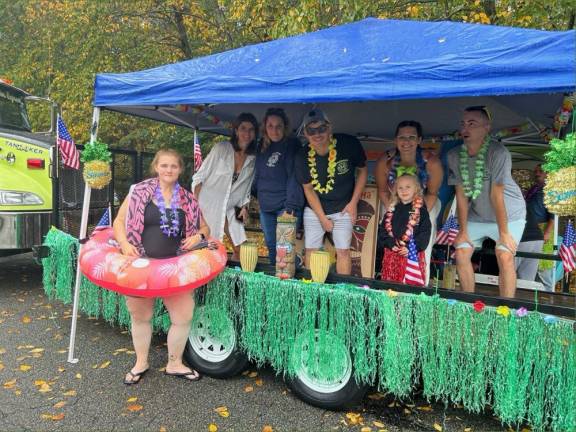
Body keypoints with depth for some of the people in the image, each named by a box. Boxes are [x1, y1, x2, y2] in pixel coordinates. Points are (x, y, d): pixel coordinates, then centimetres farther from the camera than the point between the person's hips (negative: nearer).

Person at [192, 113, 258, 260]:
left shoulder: (253, 159, 3)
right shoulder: (221, 148, -7)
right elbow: (199, 177, -6)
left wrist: (244, 207, 3)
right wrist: (196, 205, -13)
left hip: (229, 210, 5)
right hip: (208, 207, -4)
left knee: (241, 250, 6)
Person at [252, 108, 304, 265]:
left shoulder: (292, 145, -8)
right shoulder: (262, 147, 11)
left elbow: (294, 177, -15)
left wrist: (291, 206, -22)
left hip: (286, 206, -6)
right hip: (265, 206, 6)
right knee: (271, 246, 15)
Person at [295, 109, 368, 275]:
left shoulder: (349, 144, -19)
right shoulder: (303, 156, -14)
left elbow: (363, 170, -3)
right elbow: (308, 189, -4)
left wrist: (354, 202, -8)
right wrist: (322, 218, -6)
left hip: (342, 209, -1)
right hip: (314, 210, 2)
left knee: (343, 251, -2)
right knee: (311, 250, 7)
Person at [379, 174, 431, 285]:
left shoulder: (421, 210, 0)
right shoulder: (392, 209, 11)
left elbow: (425, 233, -6)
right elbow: (383, 229, 9)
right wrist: (391, 244, -6)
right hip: (392, 255, 4)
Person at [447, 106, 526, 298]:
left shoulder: (498, 153, -25)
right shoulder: (454, 155, -12)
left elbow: (496, 195, -24)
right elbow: (461, 195, -8)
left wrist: (504, 233, -17)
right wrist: (463, 231, -6)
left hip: (508, 214, -4)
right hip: (477, 215, 4)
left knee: (505, 257, -19)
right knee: (461, 254, -3)